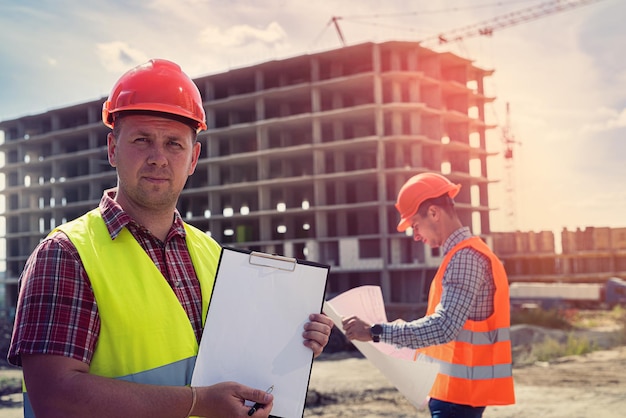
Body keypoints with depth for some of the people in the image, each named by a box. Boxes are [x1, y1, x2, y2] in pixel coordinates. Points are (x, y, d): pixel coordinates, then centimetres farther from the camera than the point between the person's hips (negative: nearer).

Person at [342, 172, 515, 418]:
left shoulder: (465, 256, -17)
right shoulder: (464, 254, 15)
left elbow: (444, 327, -28)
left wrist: (375, 332, -28)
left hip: (459, 391, -10)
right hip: (457, 389, 10)